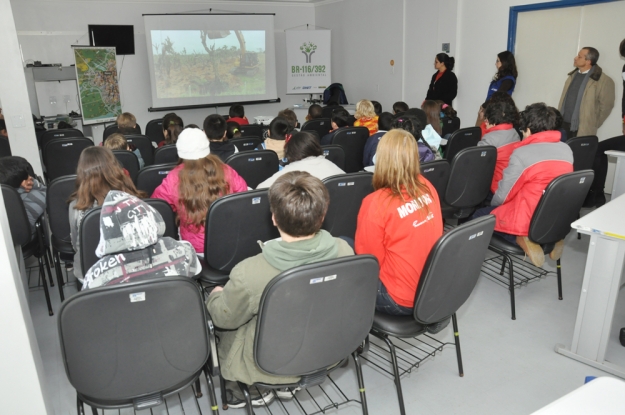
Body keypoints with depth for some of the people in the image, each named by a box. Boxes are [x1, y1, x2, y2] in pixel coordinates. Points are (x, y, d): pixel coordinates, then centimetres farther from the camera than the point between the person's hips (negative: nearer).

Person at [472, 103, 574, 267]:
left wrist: (492, 205, 12)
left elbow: (502, 196, -11)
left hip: (529, 222, -7)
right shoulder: (567, 150, 3)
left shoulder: (522, 153, -18)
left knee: (478, 216, 14)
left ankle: (521, 238, -9)